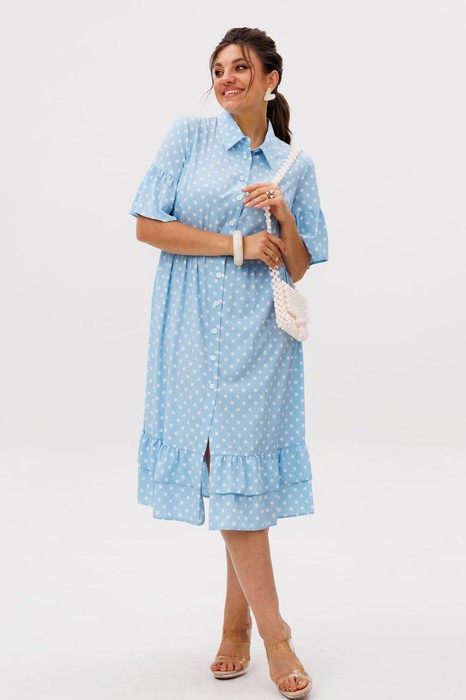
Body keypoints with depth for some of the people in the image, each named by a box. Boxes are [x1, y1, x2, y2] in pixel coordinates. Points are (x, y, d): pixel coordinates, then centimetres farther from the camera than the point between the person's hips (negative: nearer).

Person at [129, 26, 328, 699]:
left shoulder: (296, 166, 10)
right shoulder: (189, 135, 5)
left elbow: (298, 269, 10)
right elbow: (147, 225, -3)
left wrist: (284, 220, -9)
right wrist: (237, 244, -8)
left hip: (260, 334, 1)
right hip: (193, 329, -1)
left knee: (247, 469, 1)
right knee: (224, 468, -3)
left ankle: (237, 620, 18)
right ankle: (274, 633, 5)